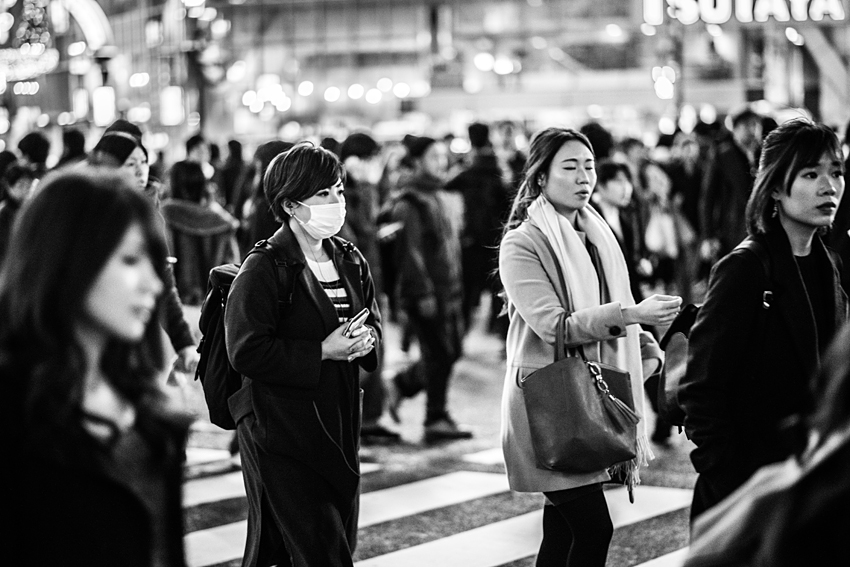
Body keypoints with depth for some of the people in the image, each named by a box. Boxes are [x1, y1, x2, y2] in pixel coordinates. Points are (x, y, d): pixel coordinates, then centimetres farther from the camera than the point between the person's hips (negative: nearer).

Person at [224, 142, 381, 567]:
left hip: (337, 426, 8)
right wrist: (323, 351, -20)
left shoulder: (349, 260, 10)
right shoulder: (263, 269, -13)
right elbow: (246, 352, -19)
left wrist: (366, 341, -2)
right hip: (278, 431, -7)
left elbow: (373, 321, 22)